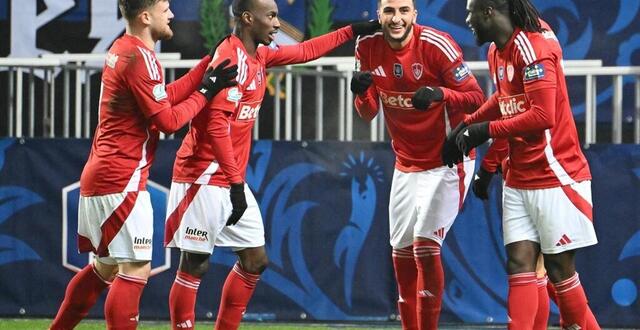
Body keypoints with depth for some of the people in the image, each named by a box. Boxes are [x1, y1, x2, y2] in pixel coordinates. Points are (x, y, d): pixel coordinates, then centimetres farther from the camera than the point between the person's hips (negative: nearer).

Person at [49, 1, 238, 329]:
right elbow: (168, 120, -15)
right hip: (122, 180, -10)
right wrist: (206, 92, -4)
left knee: (105, 267, 20)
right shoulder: (139, 57, -16)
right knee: (136, 269, -10)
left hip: (99, 177, 10)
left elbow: (166, 96, 15)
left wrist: (209, 64, 12)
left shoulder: (122, 49, 14)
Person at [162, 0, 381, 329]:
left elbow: (304, 51, 28)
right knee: (194, 265, -5)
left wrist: (354, 30, 28)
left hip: (233, 180, 10)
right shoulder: (231, 58, -17)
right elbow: (216, 124, -23)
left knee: (255, 261, 10)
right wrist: (236, 183, -23)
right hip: (205, 179, -10)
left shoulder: (258, 55, 11)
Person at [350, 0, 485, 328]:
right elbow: (368, 113, 4)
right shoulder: (368, 48, -3)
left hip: (445, 163, -6)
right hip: (406, 164, 6)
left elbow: (476, 98, -17)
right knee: (401, 252, 8)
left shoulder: (436, 45, -19)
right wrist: (362, 92, -18)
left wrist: (440, 94, -36)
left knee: (425, 245, -14)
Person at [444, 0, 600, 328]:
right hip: (518, 180, 8)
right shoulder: (497, 52, 9)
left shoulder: (532, 48, -19)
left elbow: (543, 116, -25)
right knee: (520, 264, -1)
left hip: (556, 177, -8)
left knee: (559, 268, 0)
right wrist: (467, 124, 16)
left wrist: (486, 130, -17)